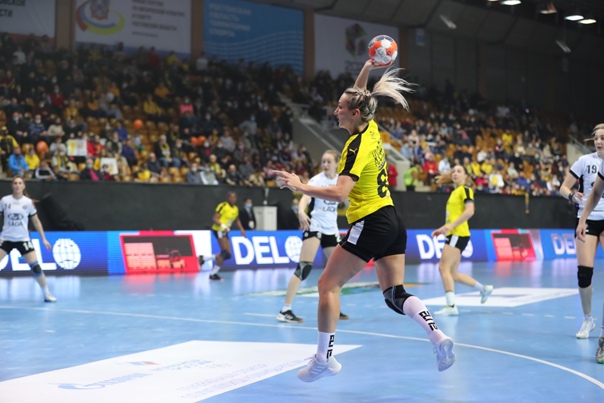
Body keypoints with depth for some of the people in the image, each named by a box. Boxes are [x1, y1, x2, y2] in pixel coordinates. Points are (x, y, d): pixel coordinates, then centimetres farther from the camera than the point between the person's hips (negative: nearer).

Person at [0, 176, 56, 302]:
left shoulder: (28, 202, -1)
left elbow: (36, 221, 7)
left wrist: (44, 239, 4)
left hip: (23, 239, 0)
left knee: (35, 266, -8)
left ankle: (47, 293, 4)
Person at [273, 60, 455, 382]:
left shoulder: (357, 147, -17)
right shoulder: (371, 130, 7)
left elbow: (339, 193, -28)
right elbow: (358, 98, 28)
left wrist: (300, 186, -27)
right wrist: (366, 70, 20)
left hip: (369, 224, -9)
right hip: (392, 221, 9)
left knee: (328, 284, 0)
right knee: (395, 294, 10)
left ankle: (323, 358, 1)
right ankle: (438, 336, -10)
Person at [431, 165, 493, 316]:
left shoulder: (465, 190, -5)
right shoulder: (454, 192, 20)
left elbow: (469, 211, -20)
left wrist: (451, 226, -24)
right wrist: (442, 229, 18)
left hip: (459, 234, -9)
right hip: (454, 235, 9)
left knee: (444, 267, -17)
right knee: (453, 274, 12)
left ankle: (451, 306, -21)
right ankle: (484, 289, 27)